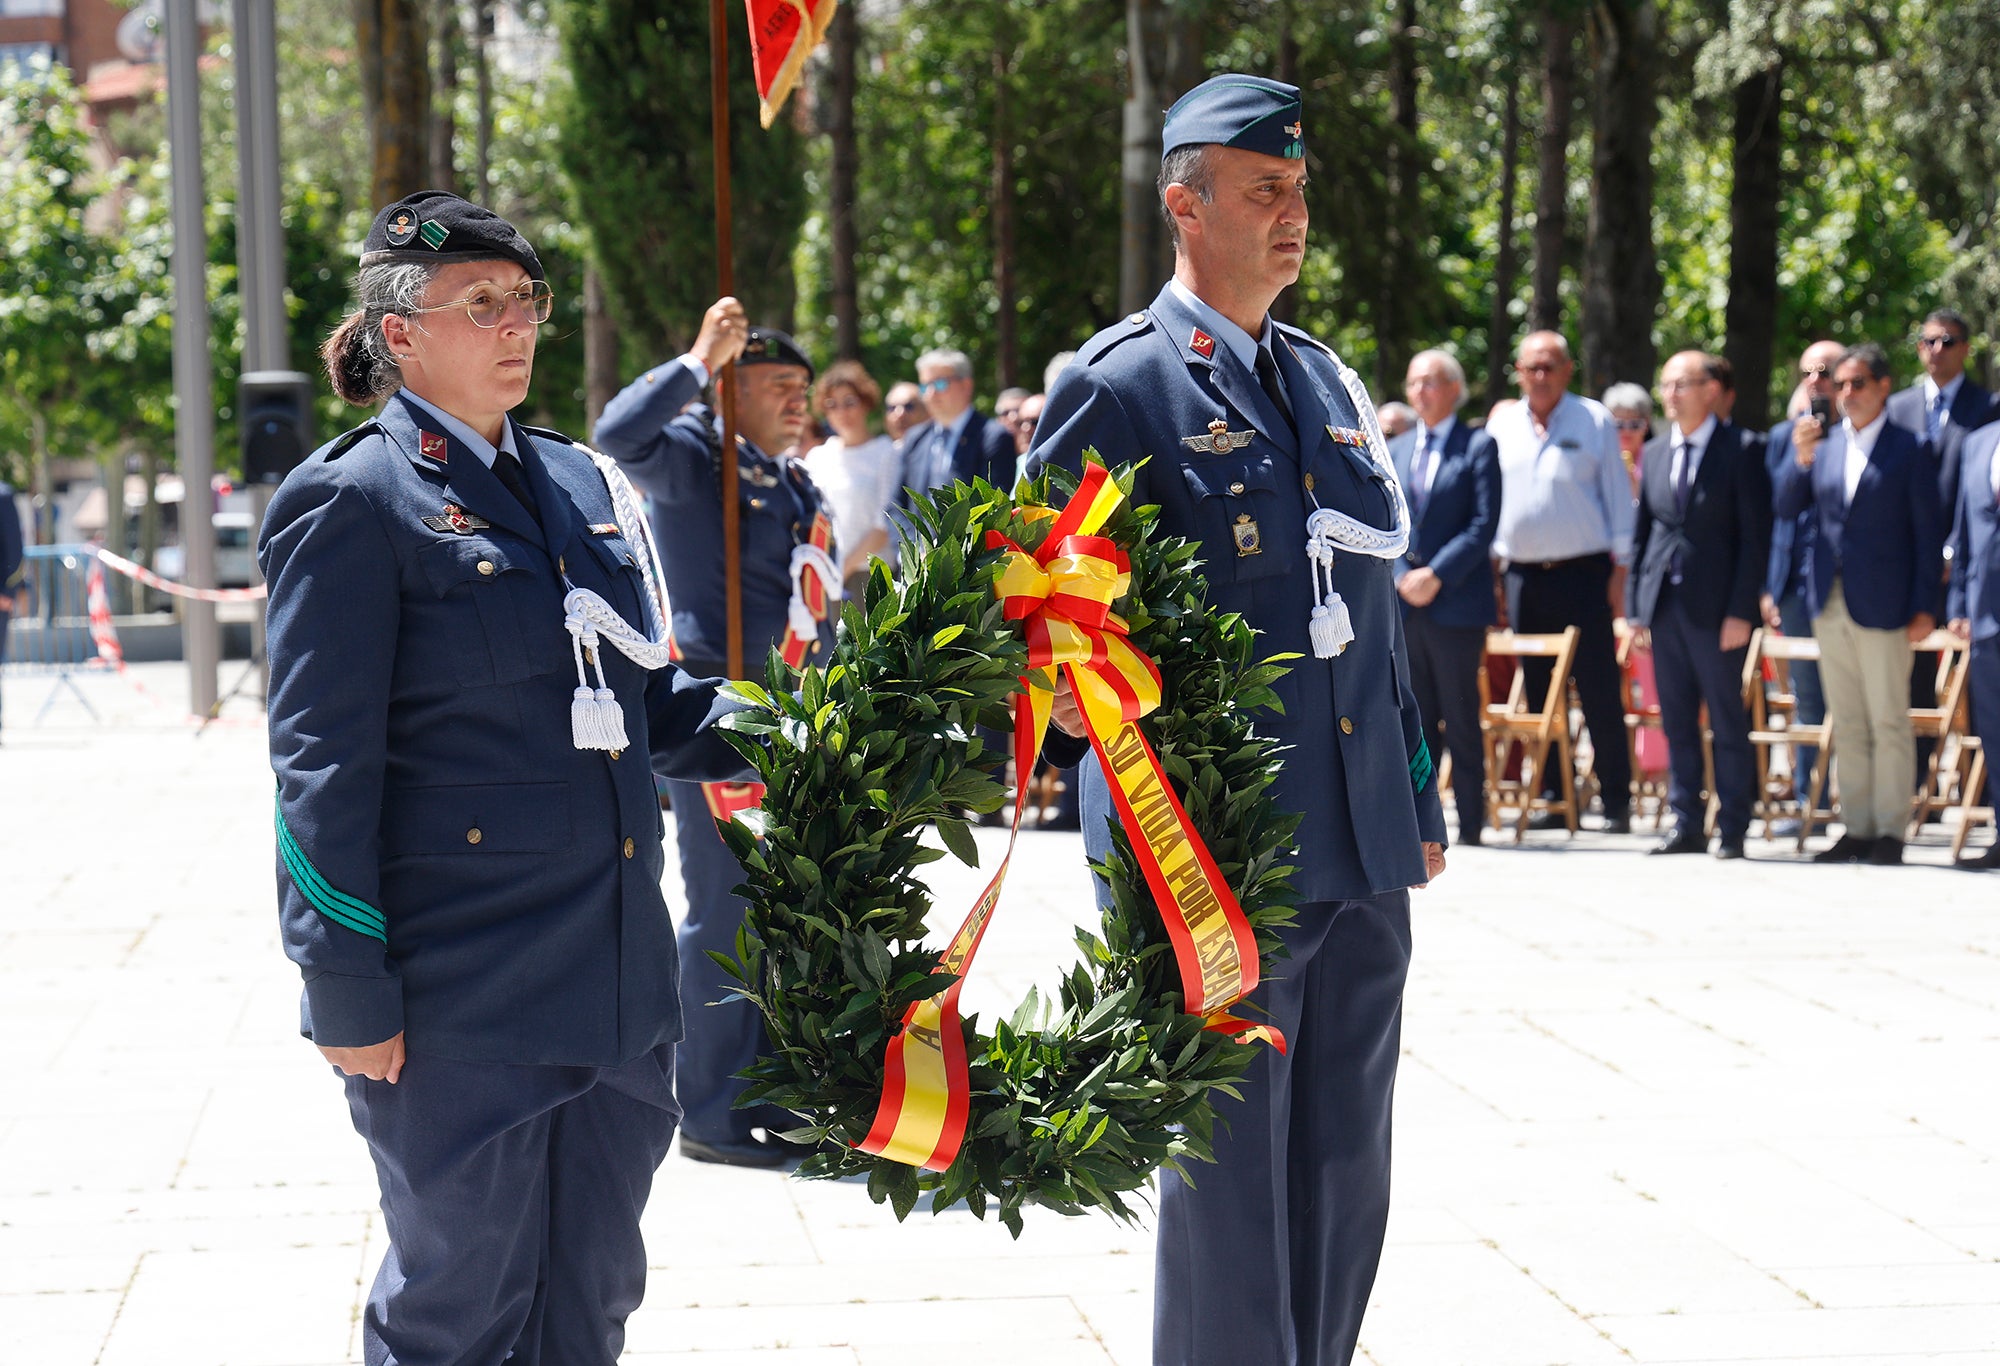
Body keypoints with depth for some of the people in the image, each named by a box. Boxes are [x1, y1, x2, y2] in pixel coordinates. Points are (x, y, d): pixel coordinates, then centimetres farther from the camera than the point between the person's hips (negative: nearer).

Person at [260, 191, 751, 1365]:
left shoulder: (579, 482, 13)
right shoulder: (352, 503, -8)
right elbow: (324, 768, -10)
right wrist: (349, 995, -13)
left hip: (615, 981, 7)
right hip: (460, 996, -7)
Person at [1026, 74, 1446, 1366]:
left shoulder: (1329, 380, 15)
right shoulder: (1118, 387, -6)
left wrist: (1421, 796, 18)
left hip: (1361, 857, 7)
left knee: (1346, 1183, 12)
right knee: (1230, 1182, 0)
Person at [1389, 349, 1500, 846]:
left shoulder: (1478, 447, 1)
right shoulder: (1395, 451, 17)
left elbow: (1484, 525, -7)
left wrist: (1436, 575, -13)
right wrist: (1401, 576, -4)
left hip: (1457, 604, -5)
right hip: (1402, 603, 5)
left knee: (1461, 721, -2)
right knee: (1415, 721, 5)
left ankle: (1470, 823, 2)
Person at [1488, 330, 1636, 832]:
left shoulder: (1594, 421, 1)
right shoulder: (1502, 426, 11)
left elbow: (1617, 494, 2)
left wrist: (1620, 567, -3)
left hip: (1584, 571, -4)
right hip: (1523, 577, 4)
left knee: (1599, 692, -5)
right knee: (1540, 692, 6)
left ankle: (1616, 802, 0)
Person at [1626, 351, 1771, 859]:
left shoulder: (1743, 450, -3)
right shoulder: (1655, 453, 14)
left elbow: (1755, 535, -7)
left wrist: (1741, 611, -13)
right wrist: (1634, 607, 9)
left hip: (1716, 608, -5)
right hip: (1664, 603, 5)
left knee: (1728, 723, -1)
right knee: (1676, 723, 8)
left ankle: (1732, 830, 3)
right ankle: (1686, 823, 14)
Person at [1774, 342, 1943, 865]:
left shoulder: (1907, 450, -4)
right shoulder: (1824, 445, 9)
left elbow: (1927, 532, -4)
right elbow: (1786, 507, 5)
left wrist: (1924, 606, -9)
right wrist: (1802, 460, -12)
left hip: (1881, 606, -5)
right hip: (1830, 605, 5)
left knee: (1888, 723, -1)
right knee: (1846, 725, 10)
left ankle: (1889, 831, 4)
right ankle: (1857, 829, 16)